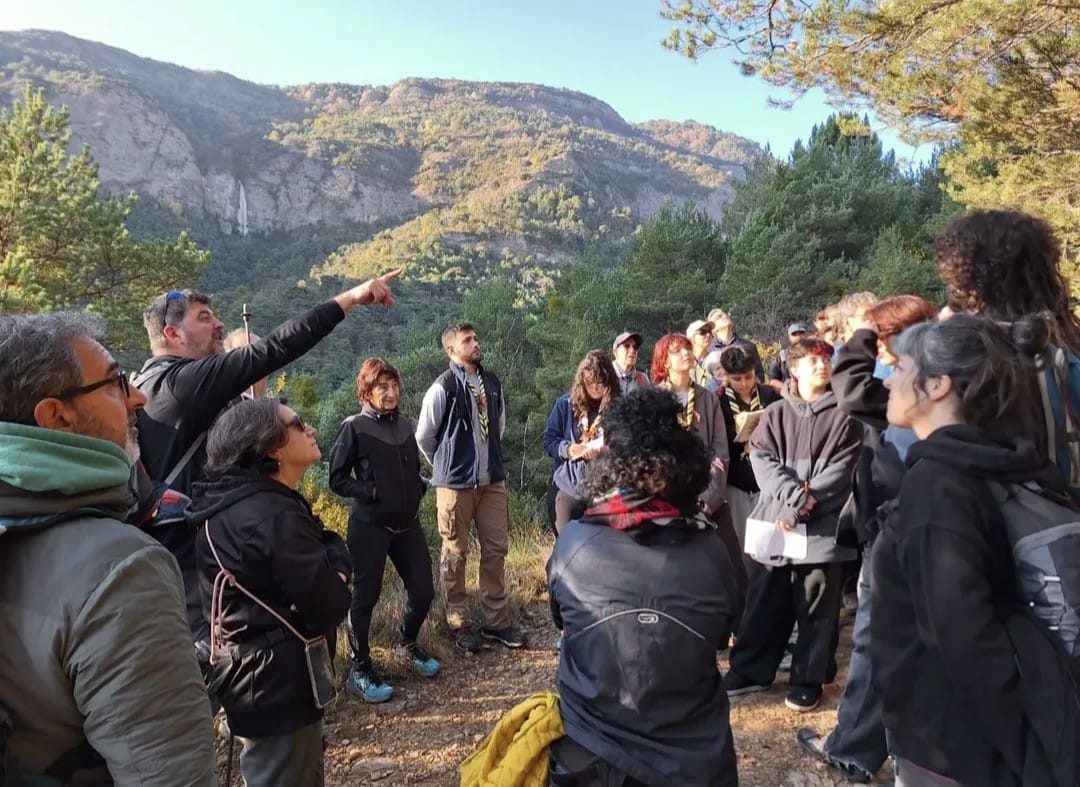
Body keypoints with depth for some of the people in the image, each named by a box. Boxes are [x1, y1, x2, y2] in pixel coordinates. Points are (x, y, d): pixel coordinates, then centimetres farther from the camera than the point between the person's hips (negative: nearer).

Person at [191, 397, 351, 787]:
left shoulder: (237, 505, 5)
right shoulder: (274, 516, -26)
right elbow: (328, 608, -26)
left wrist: (328, 556, -9)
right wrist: (337, 555, -11)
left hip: (261, 678, 10)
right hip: (279, 685, -10)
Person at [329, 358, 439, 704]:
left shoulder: (404, 425, 6)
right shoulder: (354, 428, -10)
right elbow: (338, 480, -9)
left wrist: (418, 488, -1)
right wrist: (373, 492, -16)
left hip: (407, 523, 6)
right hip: (369, 526, -5)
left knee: (423, 589, 9)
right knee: (366, 596, 5)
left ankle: (409, 645, 36)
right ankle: (360, 671, 22)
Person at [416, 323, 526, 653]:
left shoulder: (493, 383, 4)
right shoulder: (443, 388, -13)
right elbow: (424, 436, -4)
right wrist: (447, 465, 7)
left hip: (493, 480, 5)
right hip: (455, 483, -5)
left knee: (495, 550, 10)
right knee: (455, 554, 7)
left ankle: (496, 621, 23)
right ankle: (460, 624, 22)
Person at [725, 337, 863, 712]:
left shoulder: (843, 416, 2)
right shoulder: (775, 413, 8)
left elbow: (841, 469, -7)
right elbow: (761, 458, -2)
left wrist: (801, 507, -14)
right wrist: (794, 495, -18)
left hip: (822, 524, -2)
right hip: (774, 519, 2)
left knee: (816, 607, 6)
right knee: (764, 602, 10)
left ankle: (809, 678, 22)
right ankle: (751, 669, 24)